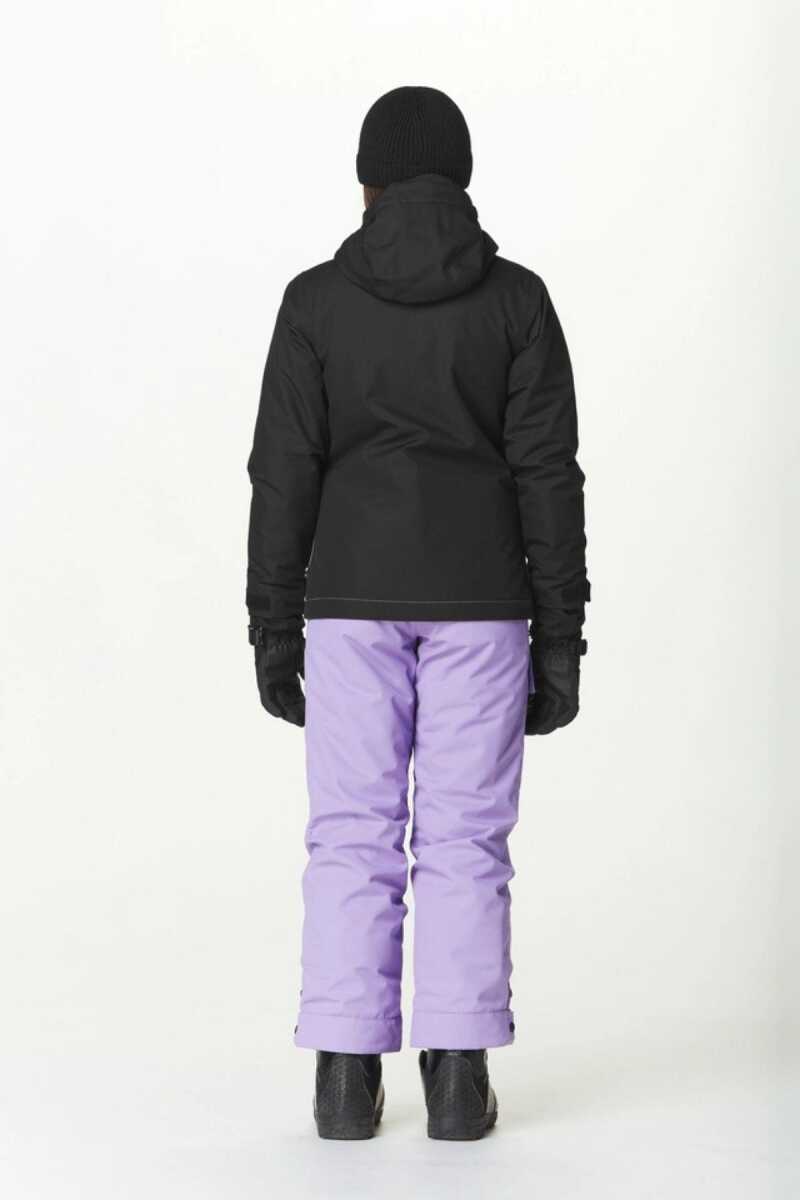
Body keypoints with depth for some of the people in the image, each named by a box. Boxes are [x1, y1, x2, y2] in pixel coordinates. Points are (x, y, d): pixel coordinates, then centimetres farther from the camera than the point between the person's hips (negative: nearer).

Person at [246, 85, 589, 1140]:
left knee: (352, 840, 6)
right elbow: (548, 475, -5)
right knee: (464, 840, 4)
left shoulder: (316, 300, -3)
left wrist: (274, 634, 1)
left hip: (353, 597, 0)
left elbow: (285, 475, -5)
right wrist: (560, 640, -1)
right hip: (478, 601, 0)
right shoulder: (518, 299, -3)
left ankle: (346, 1080, 3)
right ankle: (458, 1079, 2)